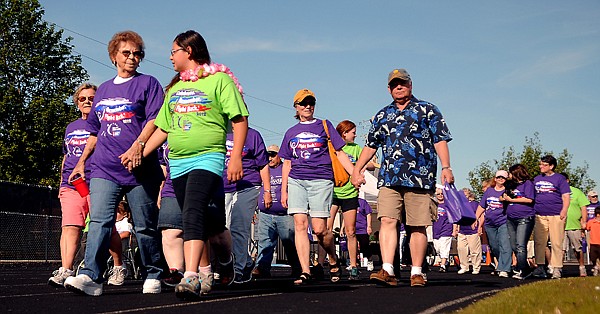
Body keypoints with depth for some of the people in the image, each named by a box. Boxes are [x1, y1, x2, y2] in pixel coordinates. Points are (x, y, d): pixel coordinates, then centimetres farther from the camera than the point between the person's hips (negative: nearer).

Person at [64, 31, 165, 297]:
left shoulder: (148, 83, 7)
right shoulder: (103, 90, 22)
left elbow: (154, 121, -6)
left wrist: (138, 146, -21)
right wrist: (82, 161, 21)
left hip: (139, 168, -4)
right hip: (104, 168, 4)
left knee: (145, 225, 1)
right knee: (99, 221, -11)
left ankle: (153, 275, 13)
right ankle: (91, 276, -18)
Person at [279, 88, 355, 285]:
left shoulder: (324, 126, 13)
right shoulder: (291, 132, 19)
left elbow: (339, 153, 10)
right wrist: (283, 190, 15)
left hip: (321, 180, -3)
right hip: (296, 181, 3)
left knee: (319, 229, -10)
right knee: (300, 225, -8)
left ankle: (334, 262, 15)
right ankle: (305, 271, -7)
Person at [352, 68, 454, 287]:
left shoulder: (427, 110, 9)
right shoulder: (382, 116, 19)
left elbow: (440, 140, 2)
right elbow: (371, 145, 24)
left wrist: (446, 167, -10)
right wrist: (356, 170, 16)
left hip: (419, 178, -2)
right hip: (389, 179, 3)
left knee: (418, 227, 1)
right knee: (387, 221, -12)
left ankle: (417, 272, 10)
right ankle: (387, 271, -17)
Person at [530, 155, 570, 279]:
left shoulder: (559, 178, 5)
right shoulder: (536, 179, 17)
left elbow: (566, 196, 0)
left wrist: (564, 211, -12)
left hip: (556, 215, -4)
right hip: (539, 215, 4)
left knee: (556, 243, -4)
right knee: (539, 242, 3)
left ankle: (556, 268, 0)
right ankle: (539, 267, 10)